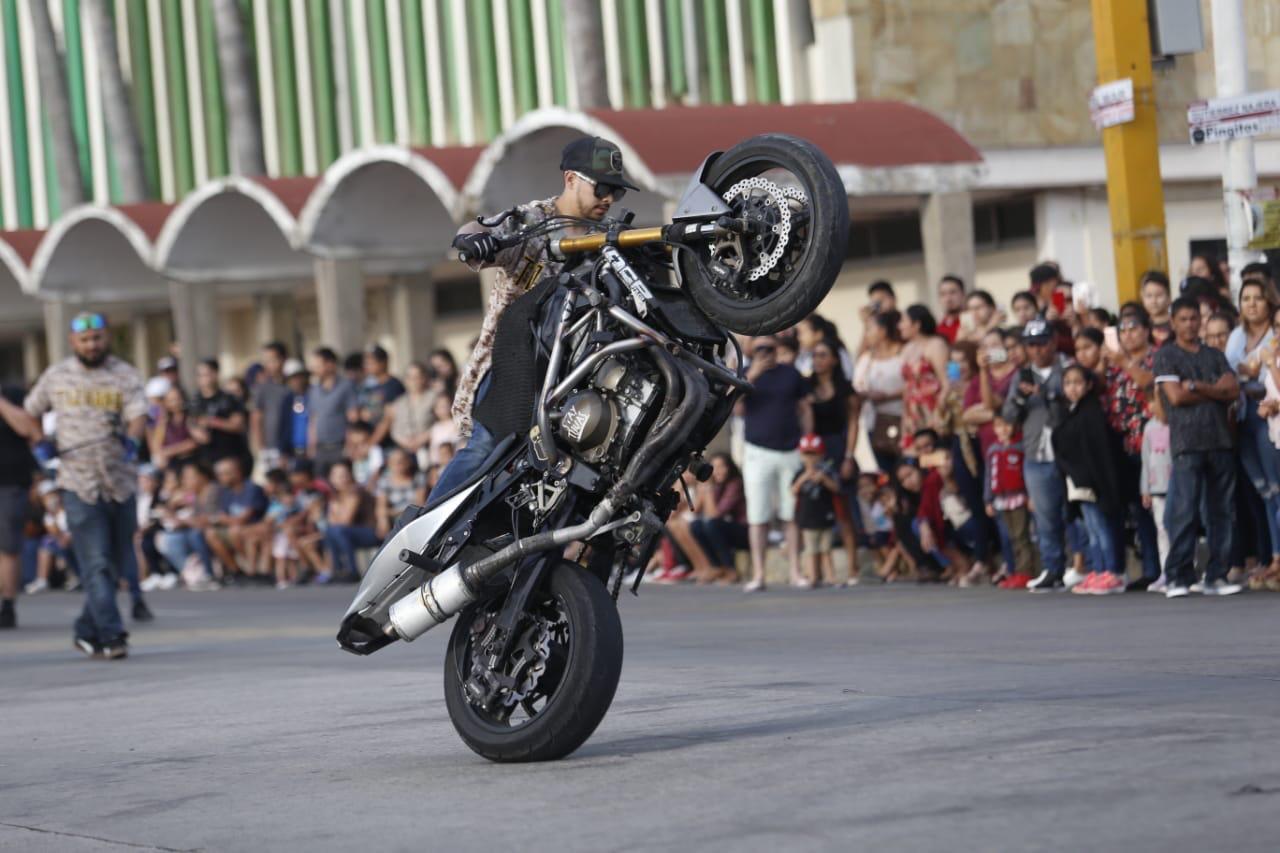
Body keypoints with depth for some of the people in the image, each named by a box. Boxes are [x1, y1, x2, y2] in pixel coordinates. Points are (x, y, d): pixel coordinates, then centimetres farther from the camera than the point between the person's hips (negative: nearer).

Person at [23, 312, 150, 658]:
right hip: (79, 483, -2)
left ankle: (86, 630, 23)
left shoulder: (125, 376, 2)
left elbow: (138, 414, -13)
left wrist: (132, 439, -33)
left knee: (117, 563, 8)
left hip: (120, 482, 2)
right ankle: (111, 635, -13)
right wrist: (41, 443, 3)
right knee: (96, 564, -10)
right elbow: (30, 412, 20)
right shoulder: (56, 376, 6)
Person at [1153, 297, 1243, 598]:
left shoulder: (1214, 356, 18)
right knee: (1184, 512, -10)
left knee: (1222, 511, 2)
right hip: (1187, 442, -4)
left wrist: (1197, 386, -8)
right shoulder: (1166, 356, 5)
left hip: (1220, 440, 4)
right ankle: (1177, 578, -8)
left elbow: (1234, 390, 4)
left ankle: (1216, 576, 6)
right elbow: (1176, 395, -8)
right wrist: (1217, 390, 0)